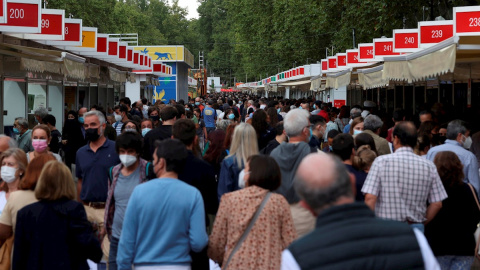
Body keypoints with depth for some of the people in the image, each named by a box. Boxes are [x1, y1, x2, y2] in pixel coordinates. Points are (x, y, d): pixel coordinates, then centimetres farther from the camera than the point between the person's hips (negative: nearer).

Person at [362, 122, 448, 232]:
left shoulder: (381, 161, -6)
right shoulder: (429, 166, 3)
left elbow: (370, 198, -10)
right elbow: (437, 204, 3)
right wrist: (420, 224, 14)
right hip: (416, 229, 3)